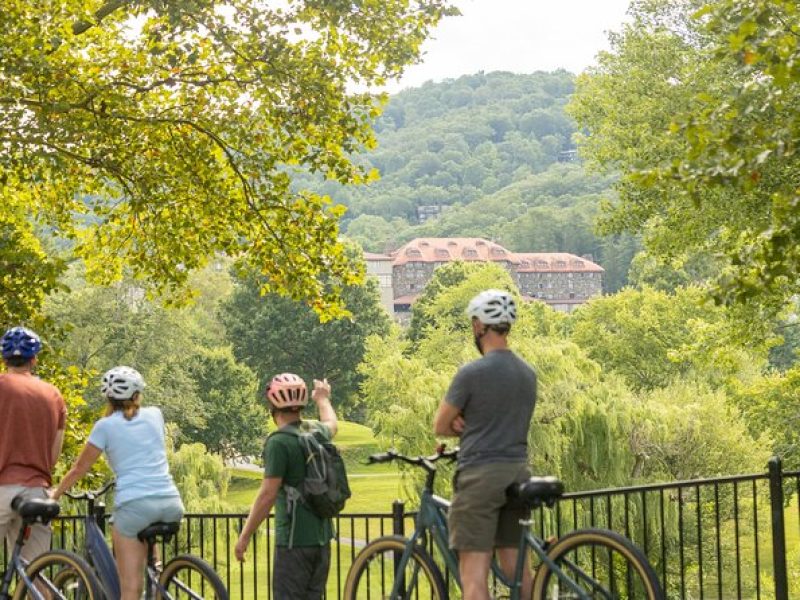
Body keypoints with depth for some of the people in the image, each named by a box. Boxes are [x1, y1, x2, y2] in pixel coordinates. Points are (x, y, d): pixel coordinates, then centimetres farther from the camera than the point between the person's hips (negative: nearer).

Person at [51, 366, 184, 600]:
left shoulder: (105, 426, 6)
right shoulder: (154, 415, 16)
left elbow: (80, 468, 12)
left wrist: (56, 492, 28)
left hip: (134, 504, -4)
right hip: (172, 504, 4)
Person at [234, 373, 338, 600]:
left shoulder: (279, 442, -15)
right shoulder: (316, 432, 7)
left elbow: (268, 495, -17)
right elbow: (331, 424, 33)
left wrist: (244, 536, -11)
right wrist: (322, 398, 53)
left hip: (294, 540, -7)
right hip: (321, 536, 7)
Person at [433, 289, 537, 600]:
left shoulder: (472, 372, -12)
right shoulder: (528, 373, 11)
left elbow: (440, 426, -4)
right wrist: (469, 424, 2)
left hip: (480, 475, -7)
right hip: (518, 473, 7)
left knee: (473, 570, -7)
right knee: (515, 565, 12)